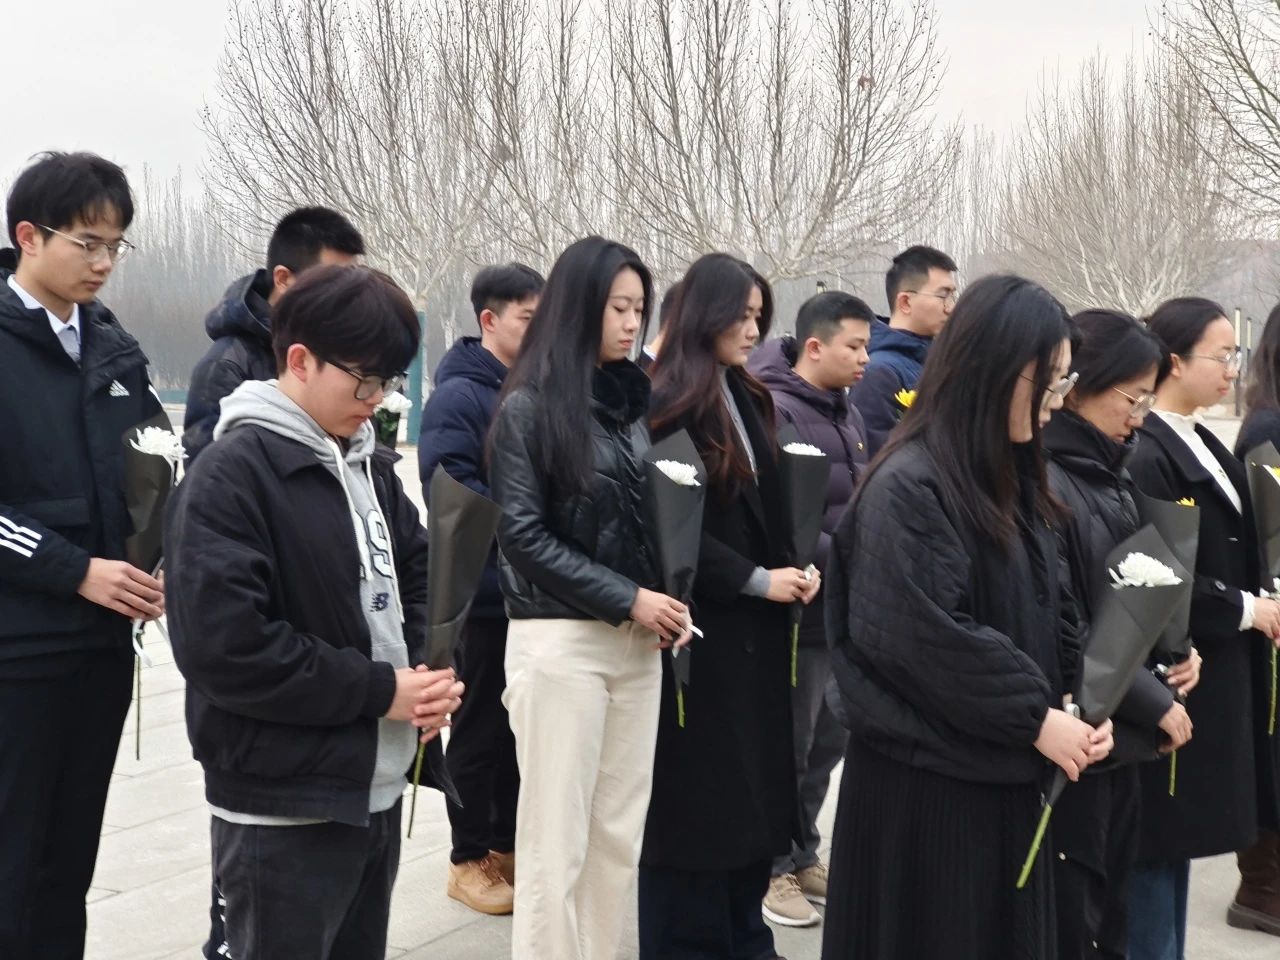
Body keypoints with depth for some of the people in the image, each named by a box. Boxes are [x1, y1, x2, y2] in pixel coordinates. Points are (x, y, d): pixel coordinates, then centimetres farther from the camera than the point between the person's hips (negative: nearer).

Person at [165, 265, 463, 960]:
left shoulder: (369, 464, 9)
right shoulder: (230, 475, -16)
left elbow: (417, 573, 15)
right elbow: (223, 645, -23)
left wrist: (426, 671, -6)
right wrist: (378, 689, -18)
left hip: (376, 790, 8)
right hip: (283, 807, -8)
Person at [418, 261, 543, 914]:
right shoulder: (458, 395, -13)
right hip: (485, 591, -7)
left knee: (523, 723, 15)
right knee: (481, 726, 4)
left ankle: (508, 844, 29)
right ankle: (469, 859, 18)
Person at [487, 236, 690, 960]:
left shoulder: (636, 399, 11)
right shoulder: (529, 406, -6)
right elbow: (523, 535, -10)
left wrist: (670, 600, -1)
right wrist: (627, 599, -13)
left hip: (638, 642, 6)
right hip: (560, 640, -5)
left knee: (620, 834, 10)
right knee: (558, 841, 1)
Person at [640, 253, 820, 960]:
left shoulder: (750, 400, 14)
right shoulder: (666, 407, -12)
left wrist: (793, 568, -1)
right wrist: (755, 580, -14)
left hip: (756, 626, 8)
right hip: (698, 627, -8)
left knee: (753, 783, 11)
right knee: (698, 789, 1)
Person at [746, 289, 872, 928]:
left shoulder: (846, 412, 11)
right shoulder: (775, 414, -18)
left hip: (841, 607, 9)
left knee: (828, 738, 17)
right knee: (788, 744, 4)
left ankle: (801, 853, 33)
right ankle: (771, 867, 20)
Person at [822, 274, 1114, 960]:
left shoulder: (1009, 477, 10)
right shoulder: (907, 486, -19)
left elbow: (1047, 611, 12)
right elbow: (926, 639, -24)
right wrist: (1035, 718, -16)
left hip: (1006, 773, 9)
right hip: (925, 781, -8)